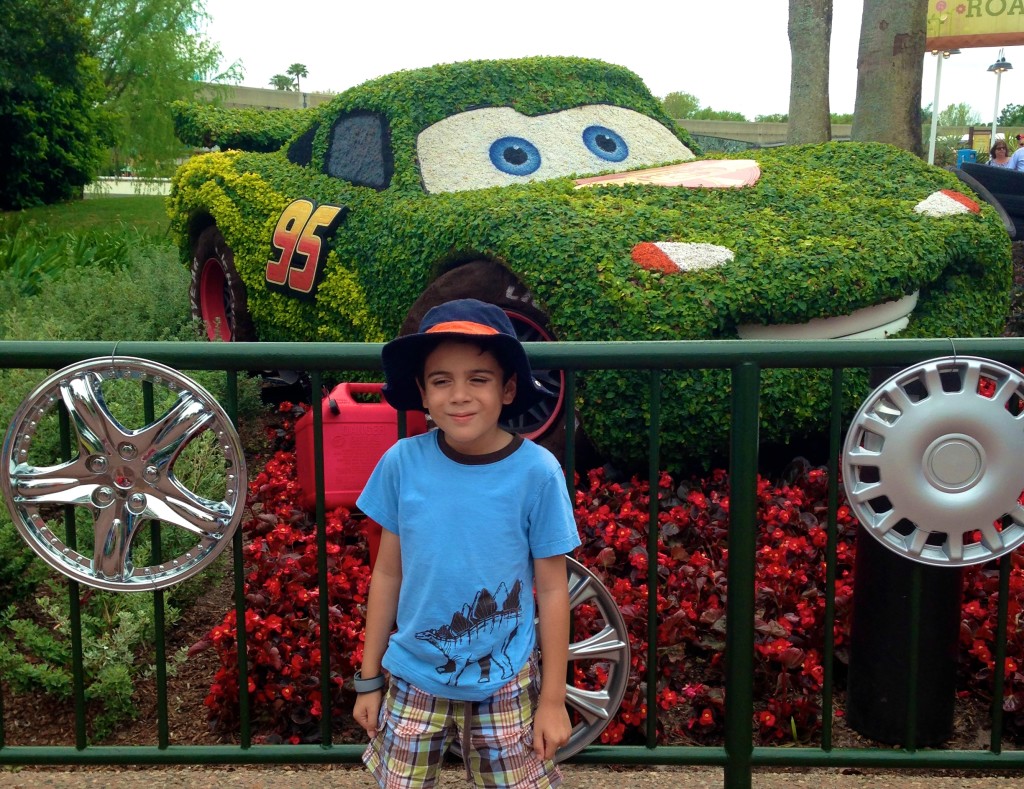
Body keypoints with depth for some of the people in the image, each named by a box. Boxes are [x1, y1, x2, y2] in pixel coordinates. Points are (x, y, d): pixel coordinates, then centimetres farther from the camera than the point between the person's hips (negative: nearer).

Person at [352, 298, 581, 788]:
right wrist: (369, 678, 6)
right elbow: (387, 574, 0)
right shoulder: (401, 463, -10)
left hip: (505, 686, -1)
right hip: (413, 681, 2)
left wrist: (553, 699, -2)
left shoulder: (537, 471, -15)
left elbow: (552, 590, -7)